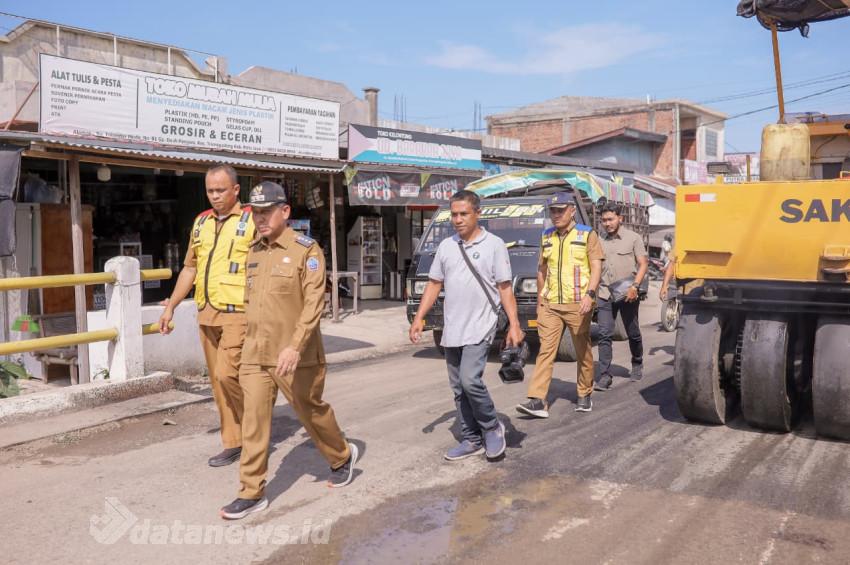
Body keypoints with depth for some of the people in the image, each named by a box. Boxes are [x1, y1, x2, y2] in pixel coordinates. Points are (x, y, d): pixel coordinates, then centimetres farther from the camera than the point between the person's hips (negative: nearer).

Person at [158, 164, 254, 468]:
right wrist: (170, 307, 18)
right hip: (207, 314, 6)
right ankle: (234, 442, 19)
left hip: (239, 313, -6)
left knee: (227, 375, -14)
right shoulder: (201, 222, 14)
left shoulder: (252, 222, -5)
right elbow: (189, 268, 20)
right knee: (219, 381, 9)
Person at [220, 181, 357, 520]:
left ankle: (342, 457, 37)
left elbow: (314, 302, -16)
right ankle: (252, 492, 9)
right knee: (253, 422, 1)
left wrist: (295, 346, -24)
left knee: (311, 412, 12)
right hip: (254, 355, 5)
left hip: (294, 356, -5)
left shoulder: (306, 250, -10)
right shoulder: (253, 252, 10)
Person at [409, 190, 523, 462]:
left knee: (470, 380, -17)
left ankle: (492, 428, 6)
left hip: (479, 328, -6)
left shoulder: (494, 244, -3)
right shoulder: (445, 246, 10)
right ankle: (472, 440, 21)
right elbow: (434, 284, 13)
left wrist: (514, 325, -11)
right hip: (451, 330, 6)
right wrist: (419, 318, 5)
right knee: (458, 388, 9)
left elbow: (505, 288, -4)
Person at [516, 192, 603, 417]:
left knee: (583, 352, 9)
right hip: (550, 305, 3)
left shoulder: (587, 234, 0)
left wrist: (589, 294, -21)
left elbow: (596, 267, -7)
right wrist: (539, 301, 17)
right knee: (545, 350, -5)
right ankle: (538, 401, -9)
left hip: (577, 305, -3)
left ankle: (585, 395, 24)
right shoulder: (546, 237, 13)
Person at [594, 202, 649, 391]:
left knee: (633, 333, 12)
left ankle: (637, 365, 35)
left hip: (628, 295, -2)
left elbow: (643, 264, -3)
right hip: (605, 294, 2)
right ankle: (605, 376, -6)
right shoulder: (600, 240, 10)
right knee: (605, 335, -6)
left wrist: (635, 286, -16)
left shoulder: (633, 238, 0)